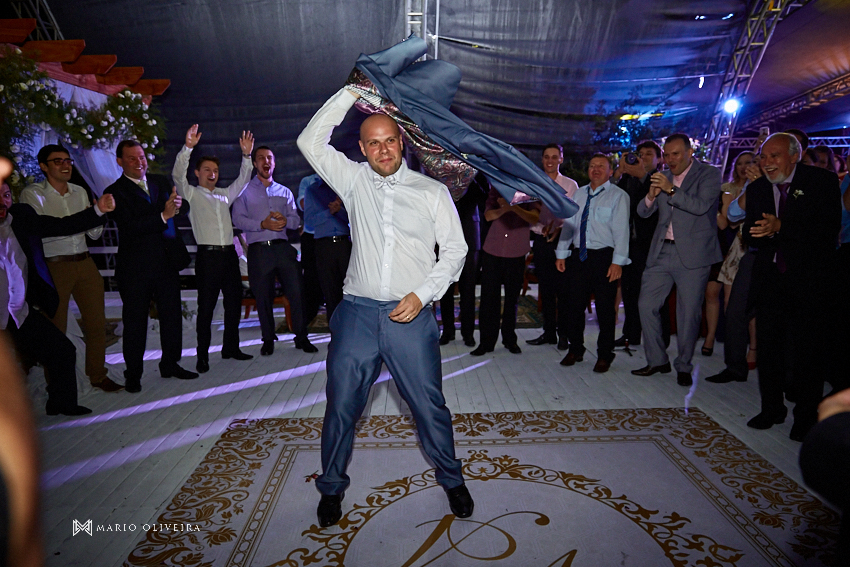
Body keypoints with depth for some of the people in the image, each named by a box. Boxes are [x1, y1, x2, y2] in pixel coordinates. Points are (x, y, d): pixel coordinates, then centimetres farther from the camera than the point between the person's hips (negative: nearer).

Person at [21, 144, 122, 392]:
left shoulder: (80, 192, 12)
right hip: (54, 267, -4)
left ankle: (98, 375, 20)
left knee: (97, 322, 6)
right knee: (56, 328, 4)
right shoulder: (32, 194, -3)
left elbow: (95, 234, 14)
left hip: (85, 263, 5)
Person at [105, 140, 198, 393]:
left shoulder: (160, 182, 12)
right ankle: (133, 374, 17)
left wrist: (177, 203, -7)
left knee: (172, 315, 10)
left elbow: (178, 207, 17)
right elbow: (130, 227, -16)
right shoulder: (116, 191, -4)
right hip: (136, 266, -4)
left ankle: (170, 363, 25)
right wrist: (163, 215, -24)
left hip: (167, 261, 5)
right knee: (135, 321, 5)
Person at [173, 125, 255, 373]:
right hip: (208, 256, -5)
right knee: (206, 307, -3)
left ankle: (231, 348, 20)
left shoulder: (224, 194, 21)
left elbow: (242, 180, 21)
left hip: (229, 254, 6)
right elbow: (177, 175, -9)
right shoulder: (191, 194, 6)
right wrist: (187, 147, -20)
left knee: (234, 302, 9)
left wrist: (246, 155, 9)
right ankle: (202, 356, 3)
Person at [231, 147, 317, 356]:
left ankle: (301, 338, 6)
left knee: (296, 292, -5)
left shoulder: (285, 191, 20)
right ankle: (268, 340, 17)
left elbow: (296, 220, 12)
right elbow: (238, 219, -1)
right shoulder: (245, 190, 11)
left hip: (283, 247, 2)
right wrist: (263, 224, -14)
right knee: (263, 297, 3)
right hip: (259, 250, -2)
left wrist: (285, 220, -10)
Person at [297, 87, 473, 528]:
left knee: (429, 404, 7)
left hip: (411, 315, -1)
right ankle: (332, 487, 31)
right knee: (341, 405, 8)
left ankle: (452, 480, 32)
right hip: (357, 312, 1)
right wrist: (351, 92, 0)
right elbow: (311, 142, 2)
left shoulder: (432, 191, 4)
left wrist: (422, 295, -7)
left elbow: (455, 249, 4)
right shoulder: (353, 180, 8)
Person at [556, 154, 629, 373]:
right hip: (578, 255, 5)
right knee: (575, 305, 10)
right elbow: (569, 223, 14)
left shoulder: (618, 196, -3)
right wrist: (561, 254, 9)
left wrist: (617, 261, -16)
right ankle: (575, 350, 26)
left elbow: (621, 230, -10)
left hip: (604, 257, -5)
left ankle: (604, 355, 18)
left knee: (605, 308, 4)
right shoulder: (579, 194, 14)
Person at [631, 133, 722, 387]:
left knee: (689, 313, 1)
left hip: (693, 254, -4)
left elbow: (701, 206, -17)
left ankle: (684, 366, 16)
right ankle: (657, 360, 16)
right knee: (646, 305, 2)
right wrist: (651, 195, -10)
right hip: (661, 252, 5)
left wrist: (671, 190, -24)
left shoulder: (709, 174, 0)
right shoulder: (662, 177, 13)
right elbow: (643, 212, 10)